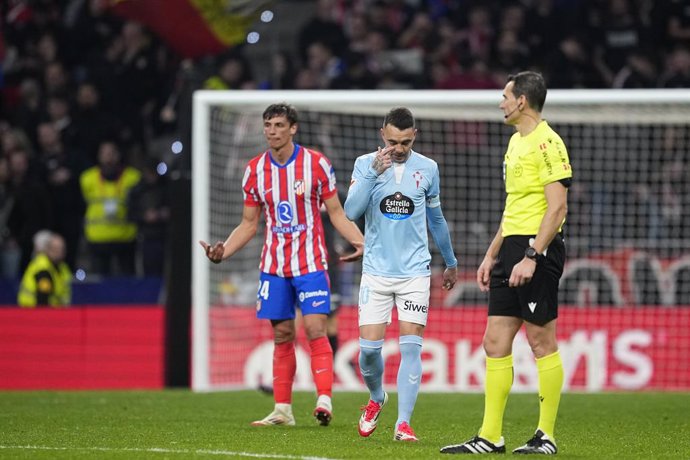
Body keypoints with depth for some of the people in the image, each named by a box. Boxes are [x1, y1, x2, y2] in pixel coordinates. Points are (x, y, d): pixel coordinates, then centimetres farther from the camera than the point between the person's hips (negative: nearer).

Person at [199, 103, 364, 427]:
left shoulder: (316, 163, -4)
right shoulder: (255, 169, 4)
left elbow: (336, 213, 1)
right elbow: (249, 224, 11)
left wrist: (361, 241, -15)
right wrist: (222, 252, -4)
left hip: (310, 263, -3)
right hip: (273, 265, 3)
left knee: (315, 330, -14)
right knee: (282, 335, 4)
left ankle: (324, 399, -15)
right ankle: (282, 410, 8)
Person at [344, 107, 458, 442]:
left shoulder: (427, 168, 3)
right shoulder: (365, 164, -1)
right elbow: (351, 211, -14)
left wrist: (451, 263, 25)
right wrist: (374, 173, -24)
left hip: (415, 272, 0)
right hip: (376, 272, 0)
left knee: (411, 347, -9)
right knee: (369, 347, -3)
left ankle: (403, 423, -8)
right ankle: (376, 399, 26)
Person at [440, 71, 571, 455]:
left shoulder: (547, 143, -12)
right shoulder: (516, 142, 18)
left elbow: (557, 207, -18)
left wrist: (532, 257, -22)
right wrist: (492, 255, 23)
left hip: (538, 249, -10)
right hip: (512, 249, 10)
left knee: (542, 341, -4)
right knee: (496, 341, 6)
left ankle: (547, 437, 3)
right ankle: (490, 437, 7)